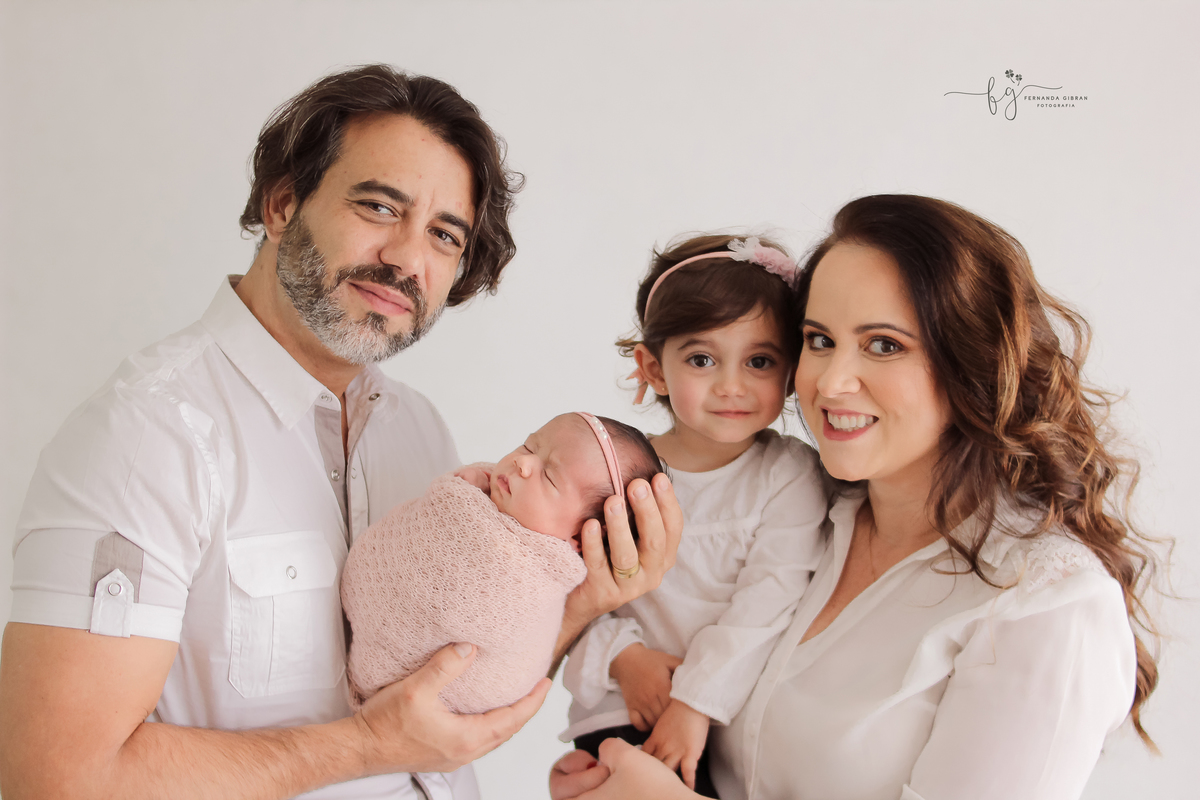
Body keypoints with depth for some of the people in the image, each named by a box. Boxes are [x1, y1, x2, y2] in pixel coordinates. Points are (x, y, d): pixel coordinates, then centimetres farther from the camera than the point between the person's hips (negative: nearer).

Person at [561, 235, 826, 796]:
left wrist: (696, 702, -17)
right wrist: (621, 654, -12)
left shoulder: (790, 474, -3)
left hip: (745, 707, 1)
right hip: (629, 708, -1)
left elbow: (767, 603, -11)